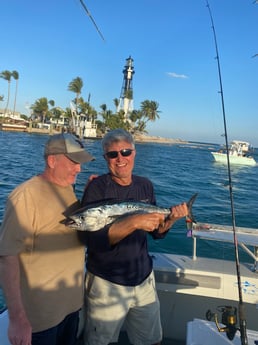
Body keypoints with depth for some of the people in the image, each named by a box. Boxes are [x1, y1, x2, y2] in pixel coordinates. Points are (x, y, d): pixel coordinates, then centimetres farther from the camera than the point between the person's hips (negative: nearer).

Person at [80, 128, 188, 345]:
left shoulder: (145, 185, -1)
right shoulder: (97, 188, -16)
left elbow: (157, 232, 8)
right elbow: (88, 238, -27)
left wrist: (171, 218, -12)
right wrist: (134, 222, -34)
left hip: (144, 279, 5)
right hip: (106, 283, -4)